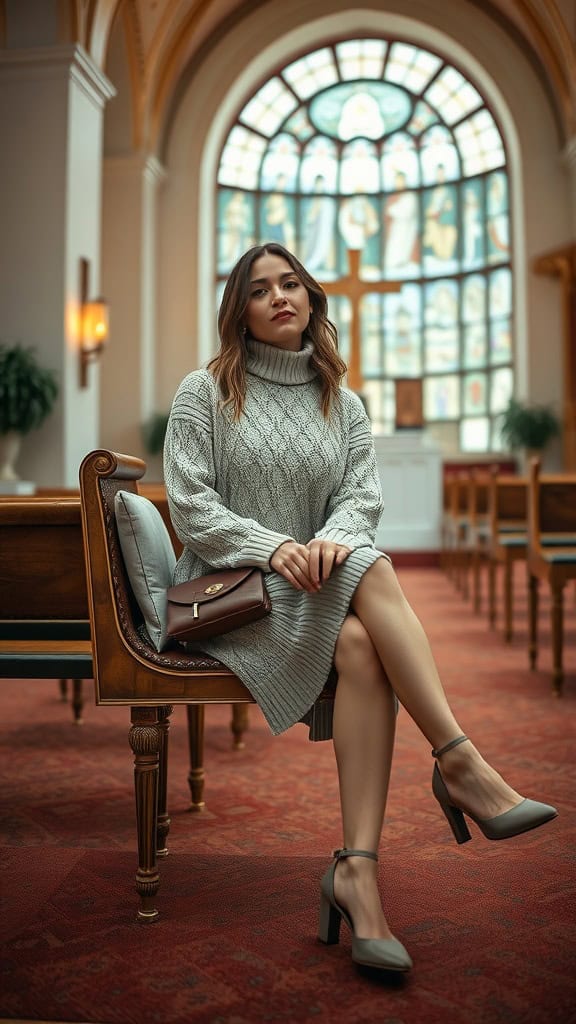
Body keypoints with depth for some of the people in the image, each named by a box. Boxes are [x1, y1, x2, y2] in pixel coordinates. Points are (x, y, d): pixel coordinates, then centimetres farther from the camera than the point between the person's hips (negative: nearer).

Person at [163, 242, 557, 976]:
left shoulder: (341, 403, 16)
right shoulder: (205, 392, 5)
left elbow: (363, 495, 5)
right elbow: (190, 507, -4)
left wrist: (335, 536, -19)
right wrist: (270, 546, -19)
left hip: (316, 584, 4)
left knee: (360, 646, -32)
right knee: (373, 570, -30)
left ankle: (357, 868, -35)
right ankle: (460, 763, -32)